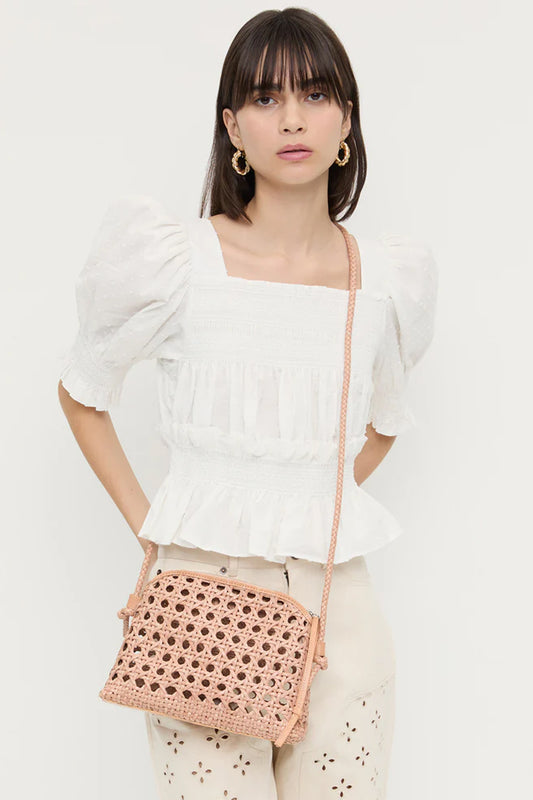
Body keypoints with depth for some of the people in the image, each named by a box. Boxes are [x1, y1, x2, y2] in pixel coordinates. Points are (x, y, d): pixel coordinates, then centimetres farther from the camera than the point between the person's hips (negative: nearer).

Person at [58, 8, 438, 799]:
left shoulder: (388, 278, 3)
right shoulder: (177, 260, -6)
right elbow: (81, 392, 7)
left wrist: (310, 514, 9)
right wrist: (146, 524, 2)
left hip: (337, 596, 3)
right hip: (202, 593, -2)